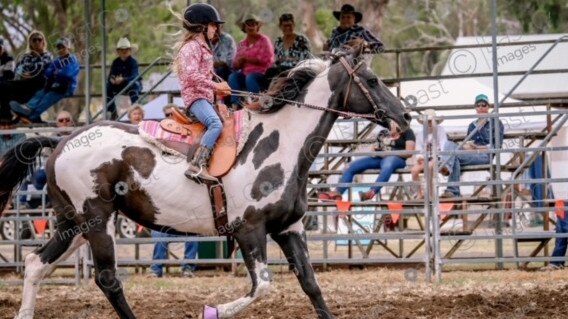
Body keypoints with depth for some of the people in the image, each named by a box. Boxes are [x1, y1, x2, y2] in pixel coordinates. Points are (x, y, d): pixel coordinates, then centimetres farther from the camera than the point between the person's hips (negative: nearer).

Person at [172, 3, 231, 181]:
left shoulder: (203, 47, 22)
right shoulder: (191, 47, -9)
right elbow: (191, 75, -21)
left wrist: (218, 89, 14)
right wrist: (215, 86, -18)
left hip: (206, 96, 11)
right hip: (194, 95, -11)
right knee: (216, 124, -30)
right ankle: (197, 165, -40)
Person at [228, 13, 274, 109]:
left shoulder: (264, 40, 3)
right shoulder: (241, 44, 17)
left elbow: (265, 59, -10)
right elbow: (235, 65, 12)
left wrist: (246, 59, -9)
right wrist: (239, 62, -13)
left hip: (262, 73, -5)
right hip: (245, 73, 5)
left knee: (250, 78, -35)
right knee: (233, 77, -24)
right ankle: (235, 104, -36)